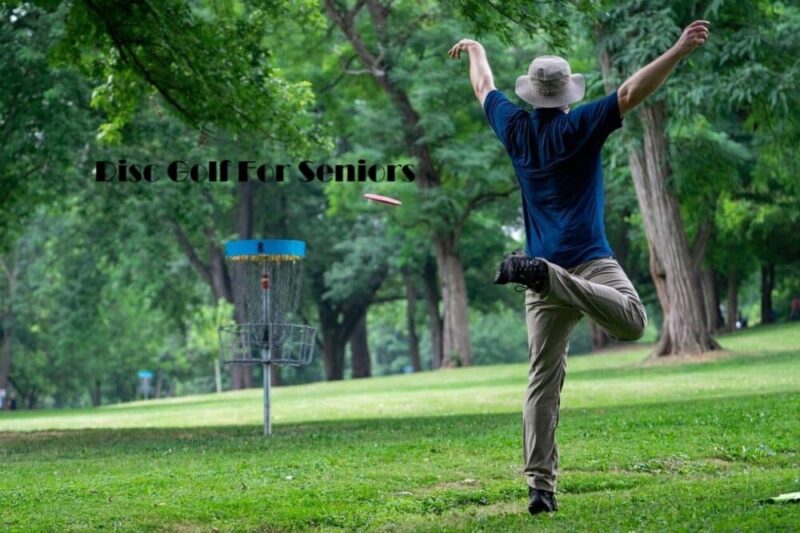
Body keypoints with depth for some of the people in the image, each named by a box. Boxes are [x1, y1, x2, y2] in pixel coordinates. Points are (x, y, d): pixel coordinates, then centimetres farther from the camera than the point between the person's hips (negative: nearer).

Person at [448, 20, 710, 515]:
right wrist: (680, 50, -12)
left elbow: (485, 87, 31)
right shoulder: (581, 126, 0)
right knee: (632, 321, -26)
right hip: (589, 260, -5)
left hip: (546, 266, 5)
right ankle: (544, 275, -38)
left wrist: (475, 49, 49)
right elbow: (631, 93, -10)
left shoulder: (516, 128, 12)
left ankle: (540, 486, -5)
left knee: (543, 382, 2)